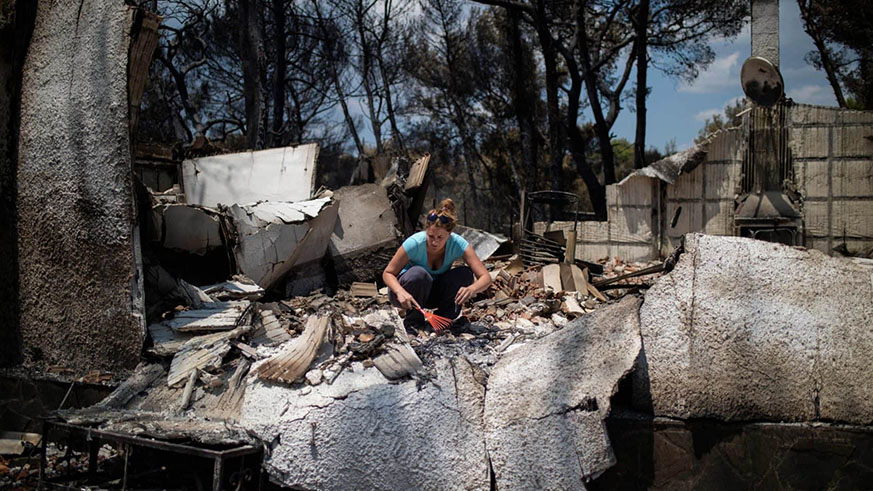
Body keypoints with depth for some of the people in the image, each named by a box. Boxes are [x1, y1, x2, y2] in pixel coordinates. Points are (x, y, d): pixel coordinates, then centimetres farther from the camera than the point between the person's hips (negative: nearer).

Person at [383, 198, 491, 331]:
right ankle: (413, 322, -12)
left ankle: (443, 317, -5)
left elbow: (485, 277, -26)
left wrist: (471, 289, -49)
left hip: (434, 293, 2)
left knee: (465, 273, -23)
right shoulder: (415, 243, -29)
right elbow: (387, 273, -19)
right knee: (419, 274, -36)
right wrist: (400, 292, -40)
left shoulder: (458, 244, -23)